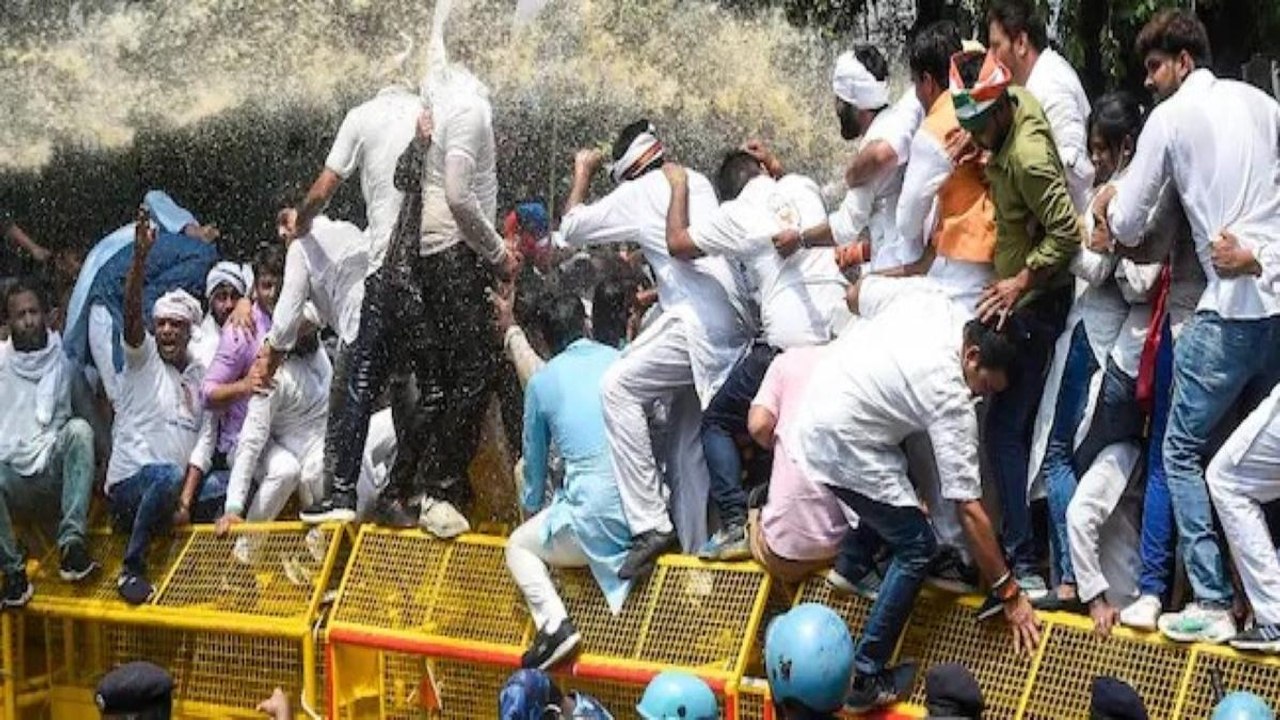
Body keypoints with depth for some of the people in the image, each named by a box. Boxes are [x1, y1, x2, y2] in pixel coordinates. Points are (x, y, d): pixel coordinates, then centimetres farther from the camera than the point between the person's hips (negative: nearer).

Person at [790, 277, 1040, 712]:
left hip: (812, 414, 8)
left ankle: (854, 565, 38)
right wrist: (1009, 593, -11)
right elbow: (970, 511, -16)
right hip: (842, 449, -8)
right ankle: (865, 679, 0)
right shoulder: (951, 401, -19)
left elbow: (855, 295, 13)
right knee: (916, 548, -1)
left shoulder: (925, 296, -5)